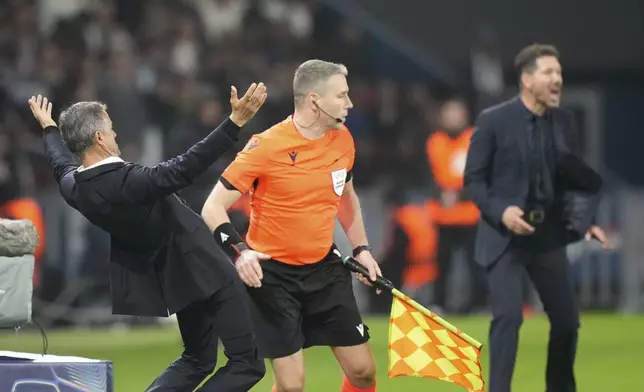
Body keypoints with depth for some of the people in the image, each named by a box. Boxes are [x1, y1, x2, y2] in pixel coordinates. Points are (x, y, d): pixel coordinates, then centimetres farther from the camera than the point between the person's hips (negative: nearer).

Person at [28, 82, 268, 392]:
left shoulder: (76, 187, -6)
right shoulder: (130, 182, -30)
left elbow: (62, 164, 17)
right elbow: (187, 167, -38)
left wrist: (49, 129, 37)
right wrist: (236, 121, -41)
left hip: (174, 275, 9)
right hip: (204, 269, -9)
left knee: (197, 358, 24)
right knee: (247, 363, -5)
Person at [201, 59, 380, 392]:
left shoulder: (342, 140, 0)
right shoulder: (266, 146, -18)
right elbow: (213, 208, -16)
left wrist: (361, 248, 15)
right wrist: (239, 250, -31)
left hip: (325, 268, 6)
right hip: (271, 273, -6)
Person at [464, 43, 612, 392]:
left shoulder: (564, 121, 3)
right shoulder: (493, 121, -10)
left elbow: (574, 180, 10)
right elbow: (473, 179, -7)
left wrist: (586, 222, -4)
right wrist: (500, 211, -22)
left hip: (548, 236, 5)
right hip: (504, 236, -5)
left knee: (567, 320, 9)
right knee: (508, 316, -18)